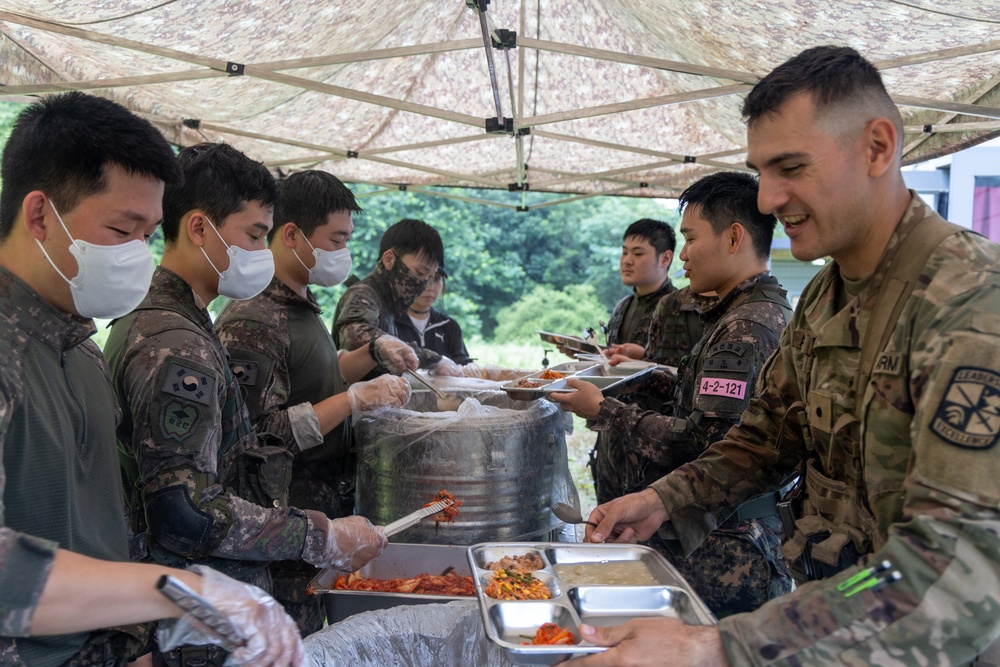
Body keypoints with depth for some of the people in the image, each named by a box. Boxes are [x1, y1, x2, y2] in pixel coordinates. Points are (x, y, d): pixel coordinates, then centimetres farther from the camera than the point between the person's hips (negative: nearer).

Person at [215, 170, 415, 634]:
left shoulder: (299, 304, 11)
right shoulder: (252, 322, -21)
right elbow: (264, 434, -26)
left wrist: (373, 352, 11)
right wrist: (356, 399, -25)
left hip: (327, 507, 9)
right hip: (287, 526, -9)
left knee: (315, 642, 18)